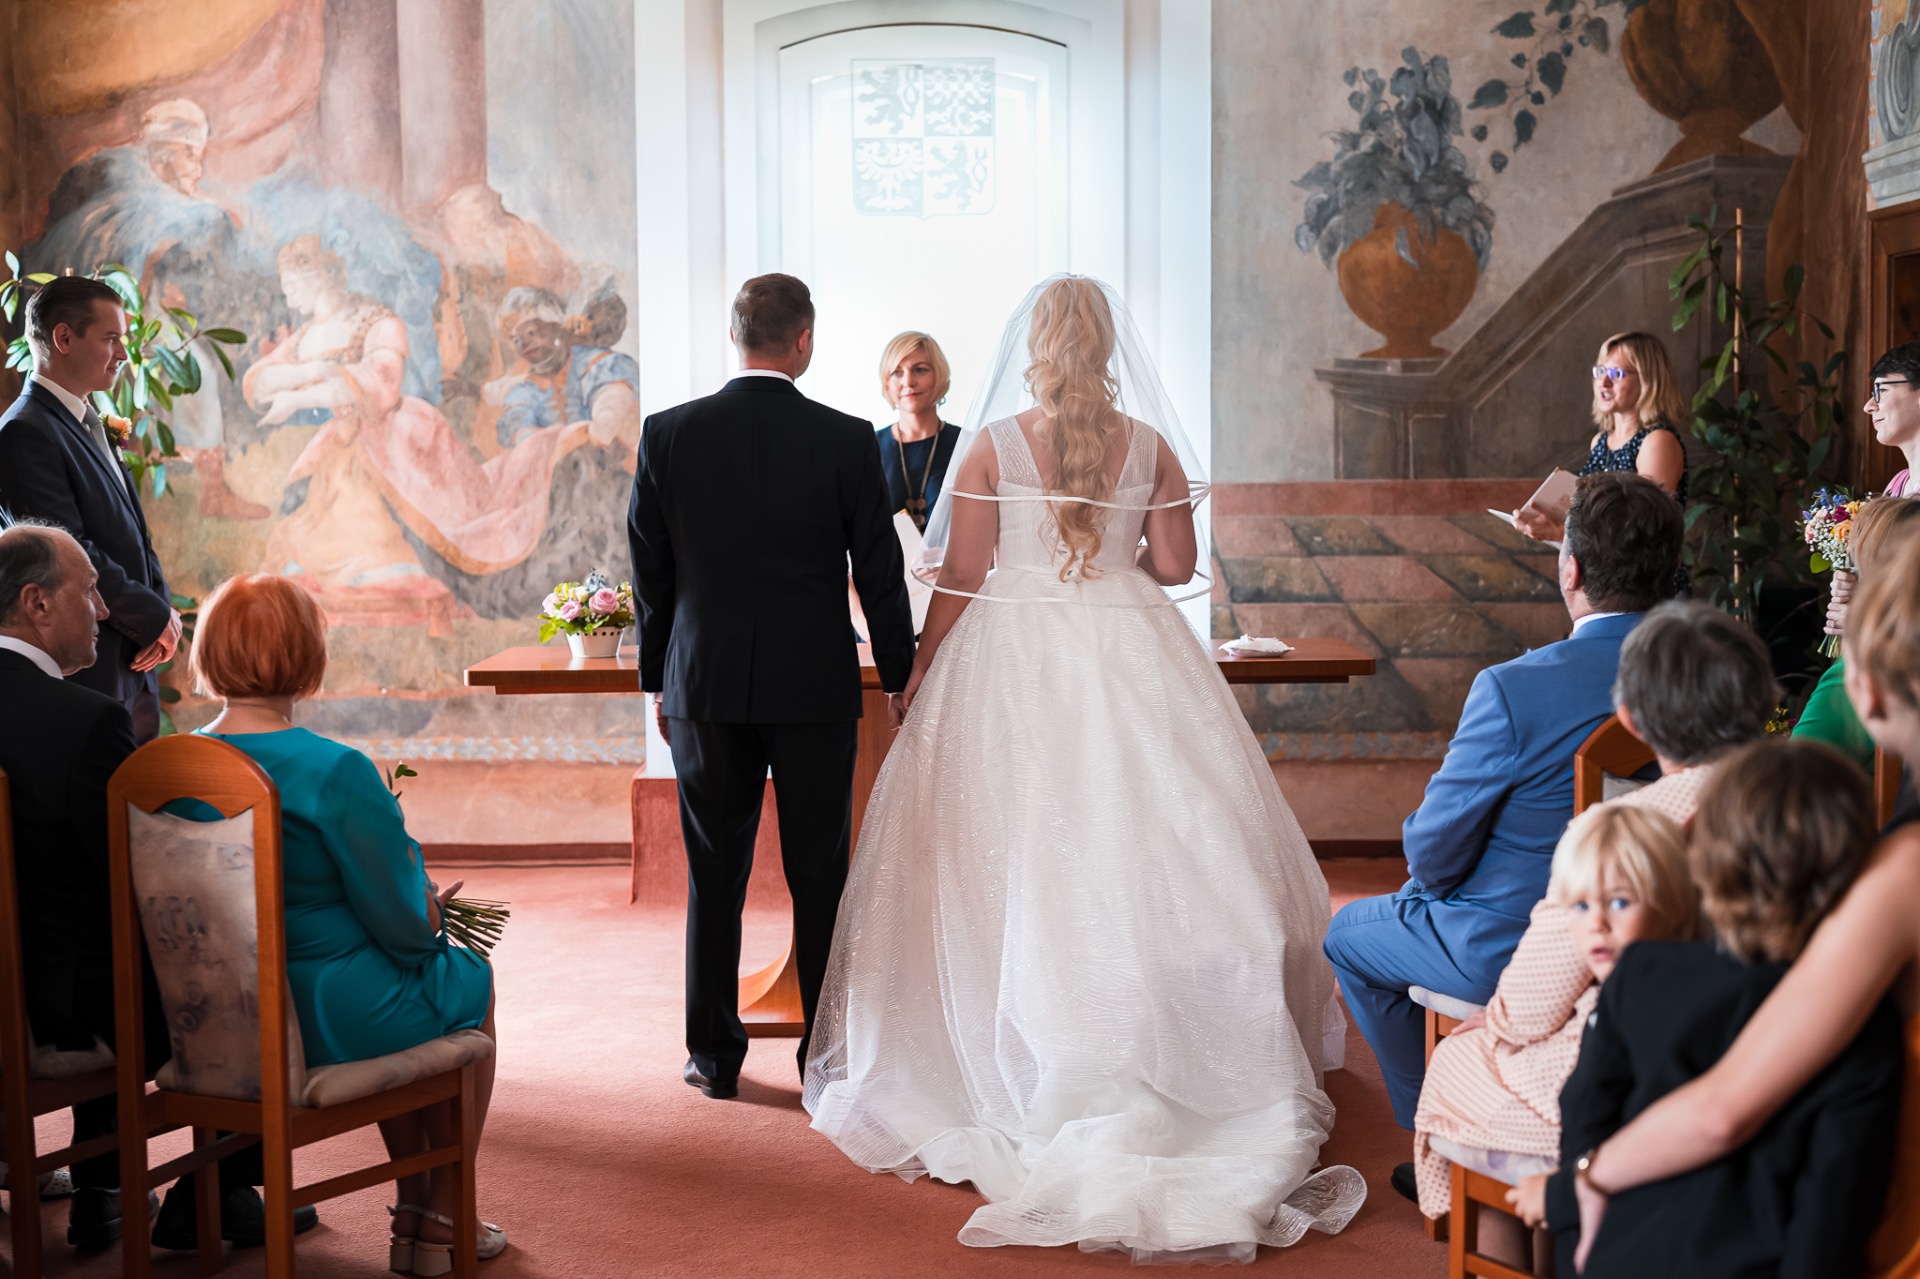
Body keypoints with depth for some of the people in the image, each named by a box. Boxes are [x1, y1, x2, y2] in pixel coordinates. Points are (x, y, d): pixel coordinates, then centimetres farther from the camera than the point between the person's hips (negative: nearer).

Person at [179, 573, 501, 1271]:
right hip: (332, 1020, -7)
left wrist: (411, 904, 15)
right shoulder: (336, 772, -24)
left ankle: (413, 1208, 40)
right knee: (470, 979, 24)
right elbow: (404, 928, -18)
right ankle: (441, 1223, 31)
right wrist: (429, 908, 6)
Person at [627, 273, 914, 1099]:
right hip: (815, 686, -1)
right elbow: (880, 572, -2)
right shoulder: (846, 440, -7)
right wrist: (899, 676, 9)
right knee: (819, 877, 7)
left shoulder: (667, 435, -2)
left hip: (706, 686, 2)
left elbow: (650, 572, 3)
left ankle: (715, 1056, 19)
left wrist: (658, 679, 14)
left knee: (713, 876, 11)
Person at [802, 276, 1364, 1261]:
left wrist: (919, 679, 5)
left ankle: (1025, 1067, 9)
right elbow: (1175, 564, 4)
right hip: (1132, 659, 2)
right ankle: (1161, 1057, 13)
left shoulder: (993, 444, -6)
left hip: (1013, 659, -2)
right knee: (1142, 848, 8)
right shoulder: (1150, 444, 1)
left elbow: (961, 578, -5)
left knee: (1014, 857, 4)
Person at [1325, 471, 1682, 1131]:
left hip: (1511, 952, -6)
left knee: (1349, 935, 22)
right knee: (1419, 900, 32)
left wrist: (1430, 877, 6)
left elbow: (1435, 848, -20)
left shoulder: (1515, 689, -29)